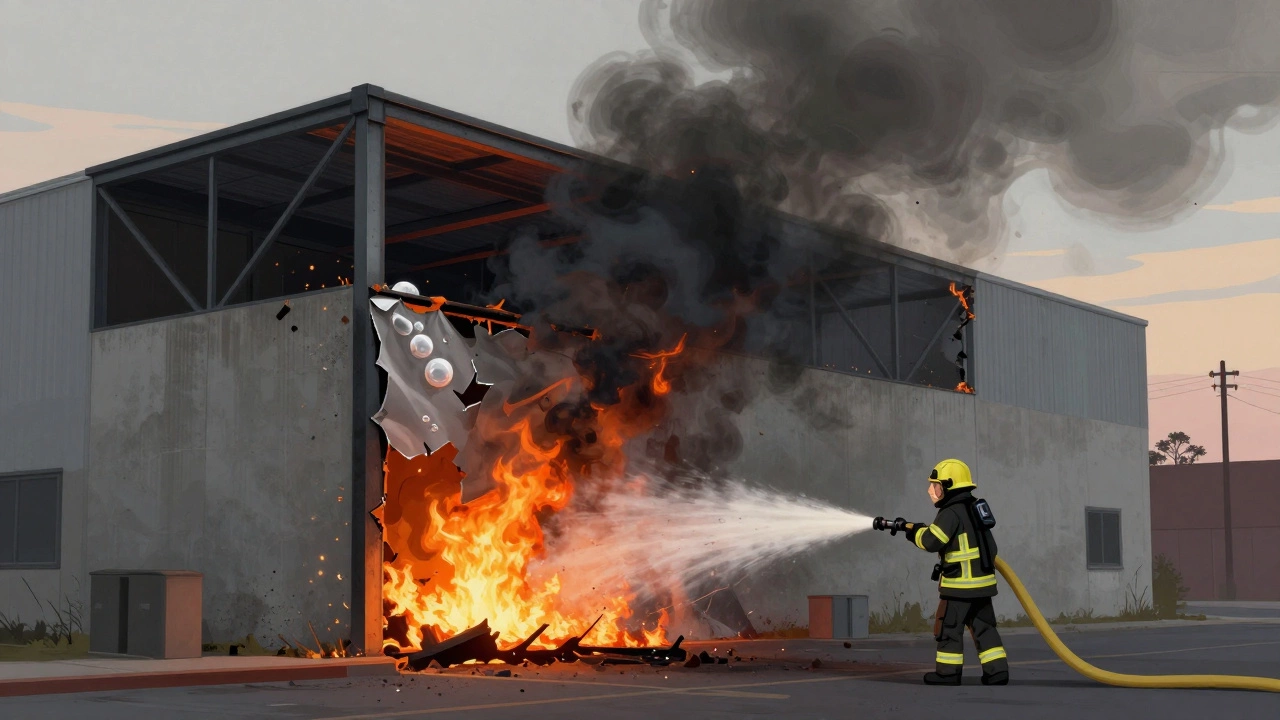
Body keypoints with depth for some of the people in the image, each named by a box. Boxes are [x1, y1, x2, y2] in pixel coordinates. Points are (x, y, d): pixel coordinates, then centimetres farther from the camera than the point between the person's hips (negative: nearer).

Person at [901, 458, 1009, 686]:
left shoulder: (951, 513, -14)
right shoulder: (973, 509, 14)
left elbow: (931, 541, -22)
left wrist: (915, 532, -3)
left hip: (960, 583, -8)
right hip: (983, 580, 8)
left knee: (948, 627, 2)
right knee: (983, 626, 10)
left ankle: (949, 671, 6)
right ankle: (997, 669, 5)